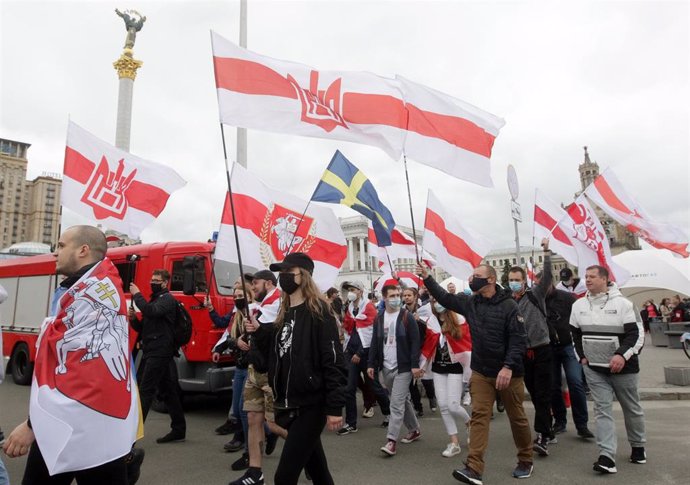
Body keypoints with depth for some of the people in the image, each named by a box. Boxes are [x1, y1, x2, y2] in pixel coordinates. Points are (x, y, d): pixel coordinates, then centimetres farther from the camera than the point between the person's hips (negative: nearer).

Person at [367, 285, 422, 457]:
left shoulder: (407, 317, -7)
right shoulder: (379, 318, 7)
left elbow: (415, 342, -9)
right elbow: (375, 343, 11)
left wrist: (415, 365, -14)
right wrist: (371, 364, 6)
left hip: (403, 367, -5)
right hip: (386, 368, 5)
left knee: (397, 404, -9)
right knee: (403, 400, 17)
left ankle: (392, 440, -5)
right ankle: (414, 430, 33)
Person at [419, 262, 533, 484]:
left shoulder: (509, 305, -14)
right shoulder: (469, 302, 1)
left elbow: (519, 339, -16)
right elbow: (445, 298, 10)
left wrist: (508, 367, -24)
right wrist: (427, 278, 1)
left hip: (509, 372, -4)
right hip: (481, 372, 4)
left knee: (517, 417, 12)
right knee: (479, 416, -1)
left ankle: (525, 461, 33)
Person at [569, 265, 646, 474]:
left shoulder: (622, 303, -12)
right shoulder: (579, 305, 2)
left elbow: (636, 333, -14)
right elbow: (575, 333, 14)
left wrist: (622, 355, -26)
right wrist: (582, 356, 7)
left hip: (622, 367, -3)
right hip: (594, 368, 3)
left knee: (631, 408, 15)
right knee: (602, 410, -2)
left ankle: (638, 446, 37)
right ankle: (607, 456, -3)